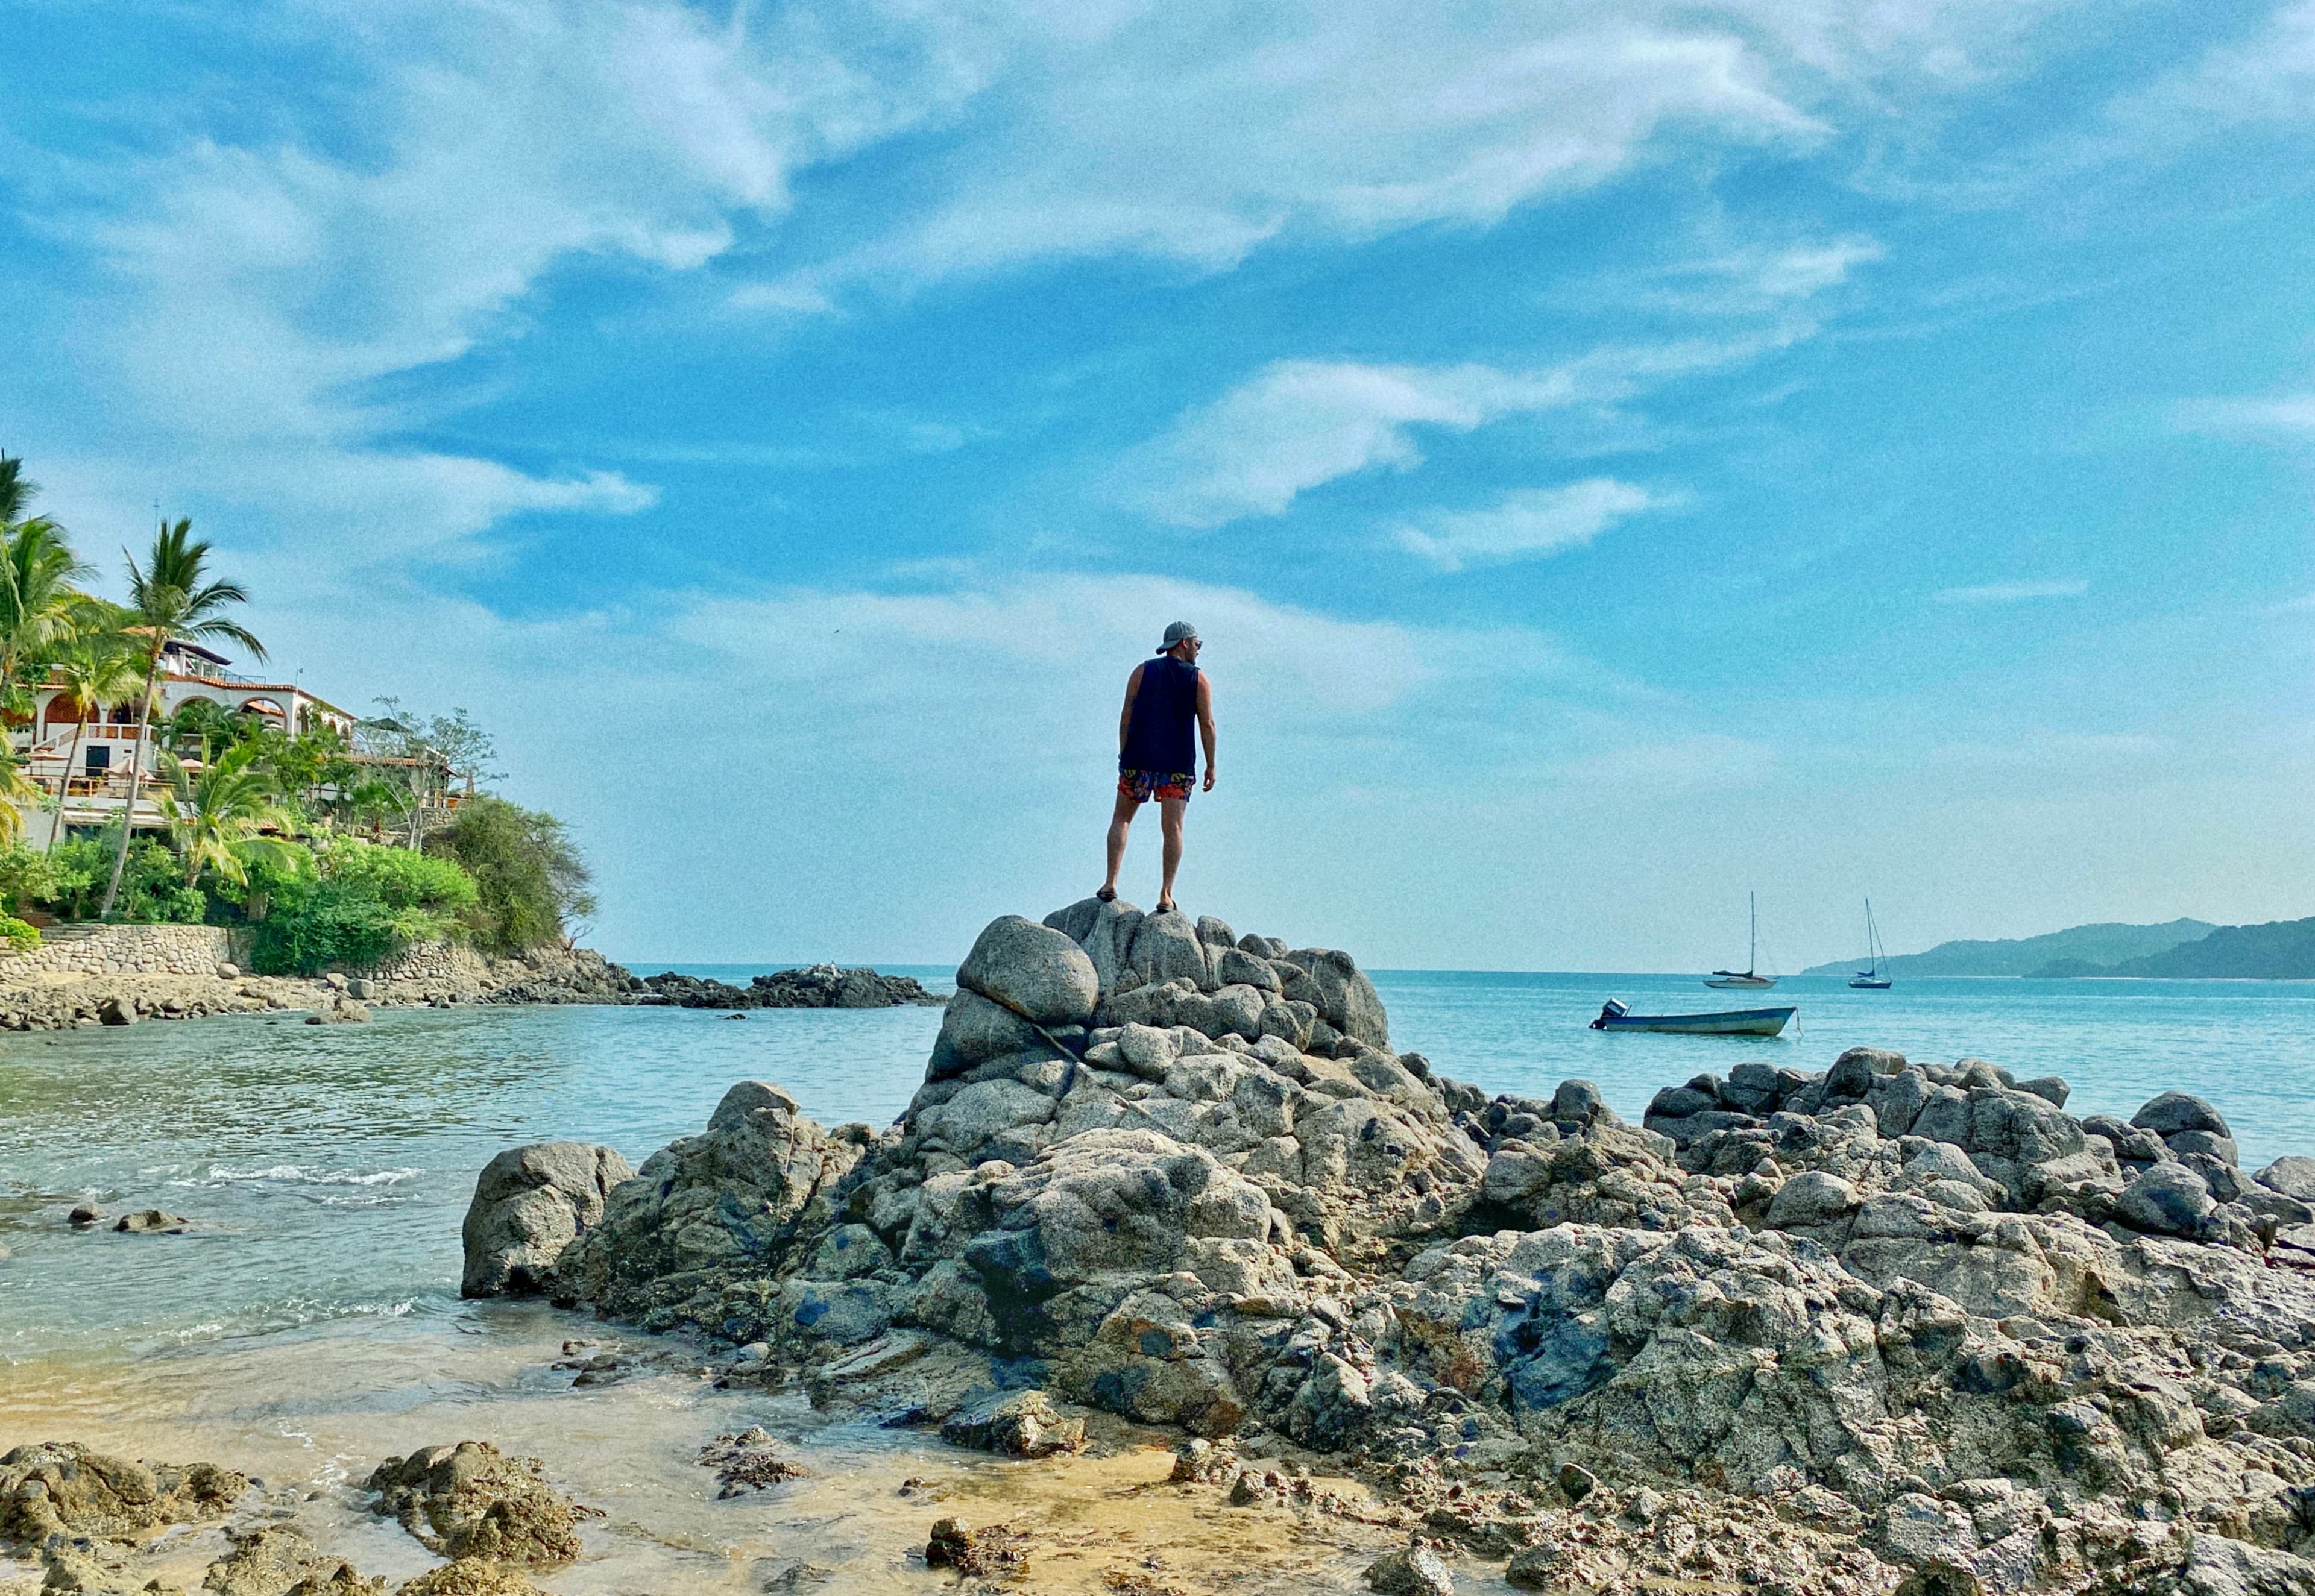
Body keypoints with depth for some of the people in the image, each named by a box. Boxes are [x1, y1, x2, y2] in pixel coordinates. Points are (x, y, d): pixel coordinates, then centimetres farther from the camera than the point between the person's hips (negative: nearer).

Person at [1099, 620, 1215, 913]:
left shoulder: (1143, 671, 7)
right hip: (1178, 764, -1)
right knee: (1173, 828, 3)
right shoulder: (1199, 679, 3)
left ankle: (1111, 883, 2)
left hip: (1138, 759, 1)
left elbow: (1127, 716, 2)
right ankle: (1166, 894, 0)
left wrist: (1123, 756, 7)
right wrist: (1211, 766, 4)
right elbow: (1207, 724, -1)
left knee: (1121, 818, 13)